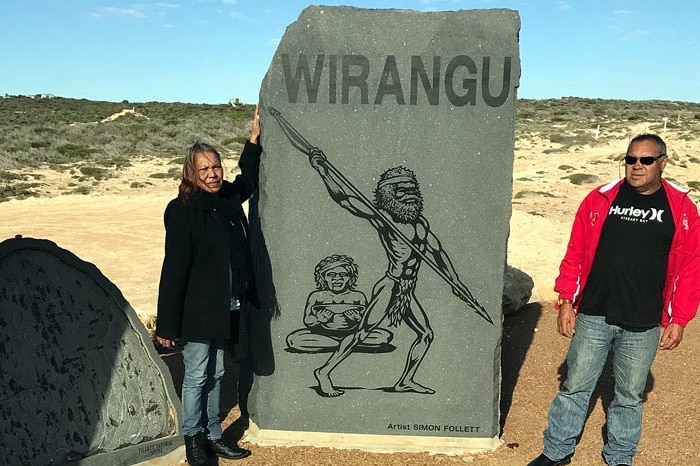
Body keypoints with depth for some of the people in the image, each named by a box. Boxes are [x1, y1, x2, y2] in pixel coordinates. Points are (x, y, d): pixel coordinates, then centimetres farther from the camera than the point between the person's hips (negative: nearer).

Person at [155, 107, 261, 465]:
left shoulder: (228, 198, 4)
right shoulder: (182, 210, -15)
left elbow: (249, 179, 28)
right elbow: (174, 268, -17)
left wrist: (254, 138, 21)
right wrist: (167, 325, -16)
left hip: (225, 310, 7)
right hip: (196, 311, -7)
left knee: (216, 374, 18)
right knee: (196, 376, 6)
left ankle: (213, 436, 32)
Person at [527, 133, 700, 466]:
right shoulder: (600, 199, 0)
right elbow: (575, 255, 2)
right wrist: (566, 302, -1)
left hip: (643, 325, 0)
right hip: (593, 316, 0)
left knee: (630, 395, 15)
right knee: (575, 386, 10)